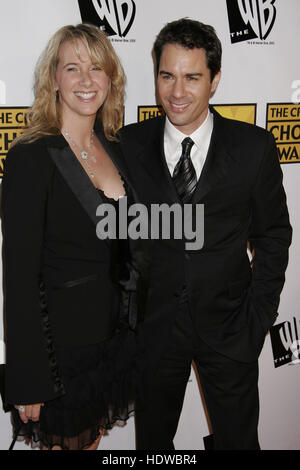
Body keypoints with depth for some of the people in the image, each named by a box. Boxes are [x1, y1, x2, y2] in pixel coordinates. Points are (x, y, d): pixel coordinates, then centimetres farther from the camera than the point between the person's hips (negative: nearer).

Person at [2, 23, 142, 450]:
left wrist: (127, 323, 12)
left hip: (112, 331, 6)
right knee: (68, 441, 14)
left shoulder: (113, 148, 3)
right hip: (61, 338, -6)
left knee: (94, 437, 23)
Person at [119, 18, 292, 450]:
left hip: (228, 326, 0)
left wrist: (258, 317, -4)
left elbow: (273, 235, 0)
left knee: (238, 439, 18)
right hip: (151, 327, 1)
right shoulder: (127, 146, -5)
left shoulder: (255, 146, -7)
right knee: (153, 441, 21)